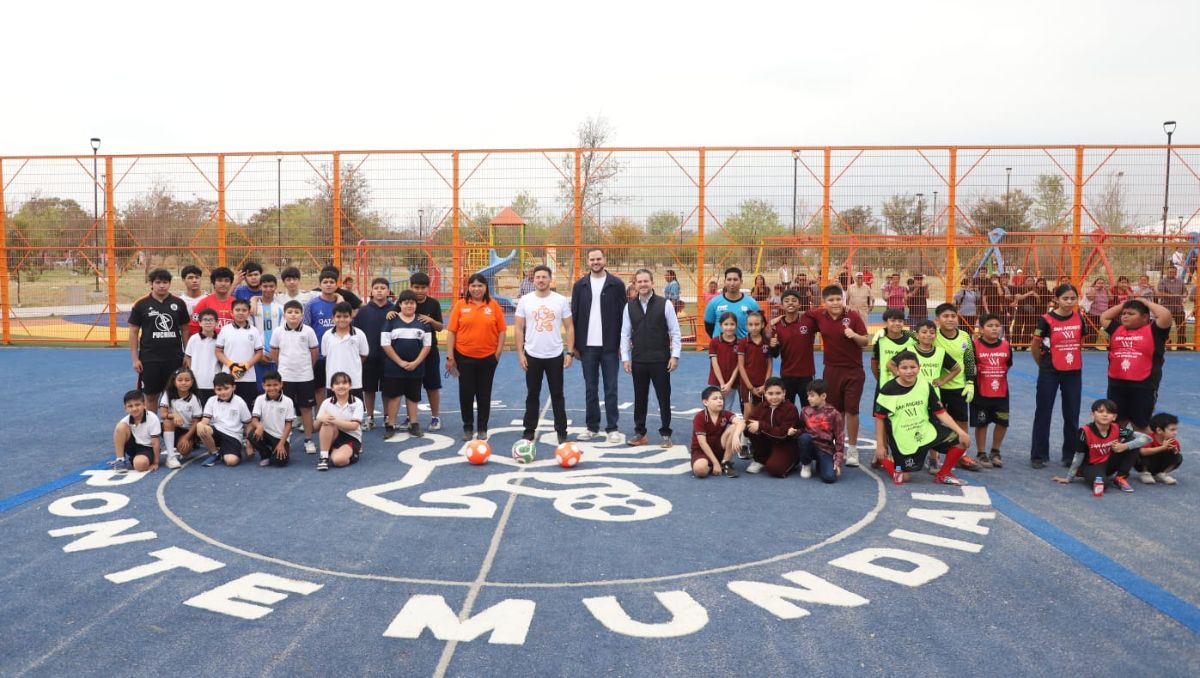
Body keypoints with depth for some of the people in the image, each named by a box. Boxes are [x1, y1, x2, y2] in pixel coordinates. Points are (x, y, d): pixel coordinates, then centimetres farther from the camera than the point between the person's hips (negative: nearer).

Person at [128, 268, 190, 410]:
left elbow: (185, 329, 8)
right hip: (149, 359, -1)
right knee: (151, 396, 7)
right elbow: (133, 332, 2)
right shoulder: (141, 304, -1)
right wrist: (135, 358, -3)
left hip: (175, 358, 1)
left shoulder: (178, 303, 3)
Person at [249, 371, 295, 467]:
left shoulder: (287, 401, -7)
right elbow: (254, 419, -8)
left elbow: (288, 424, -5)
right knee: (253, 435, -30)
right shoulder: (260, 399, -2)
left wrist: (281, 443, -13)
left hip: (281, 437, -3)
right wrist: (259, 426, -33)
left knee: (280, 461, -23)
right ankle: (265, 455, 0)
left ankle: (285, 449, 15)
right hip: (265, 434, 3)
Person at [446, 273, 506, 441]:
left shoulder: (494, 305, -1)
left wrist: (498, 353, -3)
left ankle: (482, 428, 20)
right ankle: (468, 427, 21)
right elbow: (451, 331, -2)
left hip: (488, 357, 0)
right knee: (466, 393, 6)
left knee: (484, 394, 9)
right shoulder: (460, 305, -2)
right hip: (464, 357, 0)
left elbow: (502, 331, 2)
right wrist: (450, 356, -5)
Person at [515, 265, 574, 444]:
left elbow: (569, 327, 2)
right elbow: (519, 329, 2)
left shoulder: (561, 300, -1)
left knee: (557, 395, 7)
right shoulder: (525, 300, 0)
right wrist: (520, 353, -4)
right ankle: (529, 430, 20)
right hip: (532, 355, 1)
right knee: (532, 395, 10)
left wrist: (570, 352, -5)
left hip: (555, 355, 0)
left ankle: (561, 431, 15)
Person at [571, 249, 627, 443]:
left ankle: (612, 428, 9)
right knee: (590, 389, 8)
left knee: (611, 389, 2)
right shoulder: (580, 285, 6)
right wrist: (575, 345, 3)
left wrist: (622, 344, -4)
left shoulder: (616, 284, 0)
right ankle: (592, 427, 17)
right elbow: (574, 316, 6)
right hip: (587, 346, 2)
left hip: (610, 346, -2)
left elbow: (623, 315, 0)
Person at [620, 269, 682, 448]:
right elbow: (625, 334, 6)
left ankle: (665, 433, 16)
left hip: (660, 360, -2)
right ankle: (639, 433, 22)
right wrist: (625, 358, 1)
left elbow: (675, 332, -2)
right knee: (640, 397, 11)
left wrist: (675, 355, -8)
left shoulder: (665, 304, -4)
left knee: (664, 397, 5)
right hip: (638, 361, 2)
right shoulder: (629, 307, 4)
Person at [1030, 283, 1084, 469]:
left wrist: (1073, 359, 12)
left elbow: (1080, 343, 15)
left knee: (1072, 415, 10)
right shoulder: (1047, 320, -13)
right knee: (1043, 413, 4)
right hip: (1050, 372, -4)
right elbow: (1034, 346, -3)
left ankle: (1070, 455, 22)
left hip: (1074, 372, 4)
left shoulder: (1079, 319, 0)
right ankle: (1039, 455, 13)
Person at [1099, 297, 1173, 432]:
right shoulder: (1117, 330, 11)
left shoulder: (1152, 331, -3)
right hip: (1117, 385, 5)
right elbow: (1104, 317, 18)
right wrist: (1123, 304, 13)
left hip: (1143, 387, -4)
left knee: (1141, 425, 8)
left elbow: (1166, 316, -16)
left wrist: (1146, 302, -3)